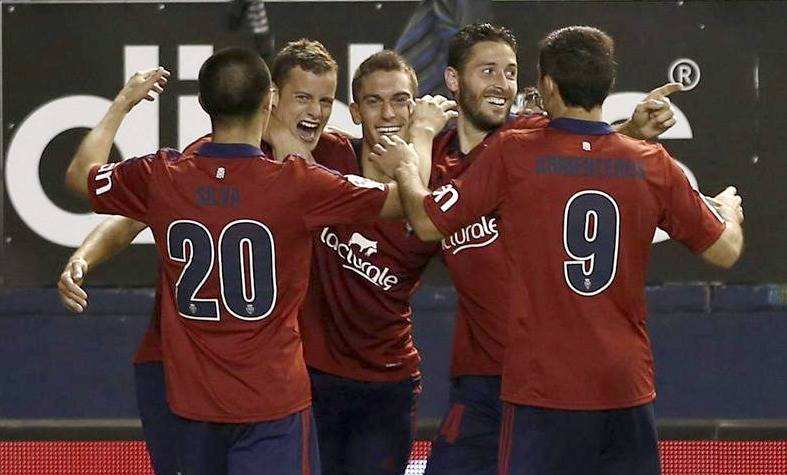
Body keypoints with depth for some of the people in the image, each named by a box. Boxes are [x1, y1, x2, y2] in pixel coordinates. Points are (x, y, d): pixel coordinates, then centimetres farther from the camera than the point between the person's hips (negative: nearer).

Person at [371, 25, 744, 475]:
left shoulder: (511, 154, -6)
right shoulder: (652, 164, 1)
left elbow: (427, 222, 2)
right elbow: (725, 250, 10)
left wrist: (405, 168, 23)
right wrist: (730, 208, 33)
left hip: (542, 384, -3)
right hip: (628, 386, 3)